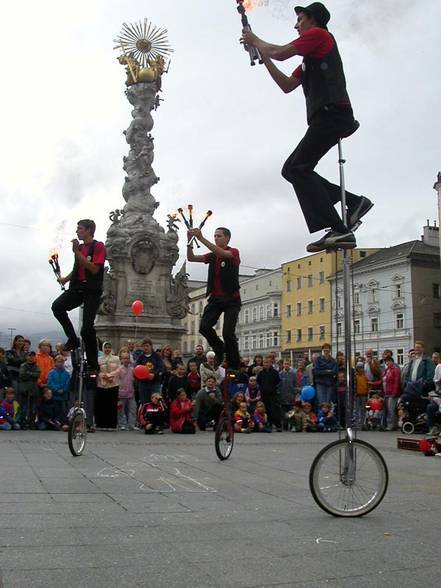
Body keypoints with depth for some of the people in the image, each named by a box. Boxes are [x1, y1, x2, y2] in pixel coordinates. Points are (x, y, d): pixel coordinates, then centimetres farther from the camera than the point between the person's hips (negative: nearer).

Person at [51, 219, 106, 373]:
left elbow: (94, 269, -17)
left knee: (87, 328, -13)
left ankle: (93, 366, -3)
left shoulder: (98, 246, -5)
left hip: (92, 291, -6)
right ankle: (73, 339, -5)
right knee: (57, 306, -20)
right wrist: (66, 279, 17)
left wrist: (77, 252, -17)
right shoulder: (79, 247, 16)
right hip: (77, 287, 6)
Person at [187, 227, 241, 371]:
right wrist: (190, 241, -10)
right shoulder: (212, 256, 14)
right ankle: (219, 348, 17)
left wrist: (201, 238, -28)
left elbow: (222, 253, -24)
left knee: (228, 333, -14)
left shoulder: (234, 252, -2)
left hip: (231, 299, -5)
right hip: (215, 298, 5)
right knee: (204, 327, -11)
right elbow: (191, 258, 5)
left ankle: (234, 366, 2)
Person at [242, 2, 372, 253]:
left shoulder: (319, 34, 3)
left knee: (297, 169, -18)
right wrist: (262, 54, 27)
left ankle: (339, 230, -26)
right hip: (327, 118, 10)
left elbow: (280, 53, -3)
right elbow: (287, 86, 28)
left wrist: (256, 41, 16)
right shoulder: (309, 59, 30)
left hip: (332, 114, -10)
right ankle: (354, 202, 2)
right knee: (292, 170, 8)